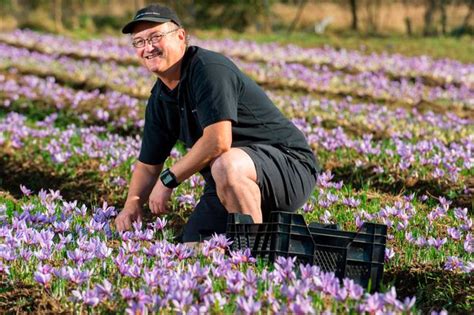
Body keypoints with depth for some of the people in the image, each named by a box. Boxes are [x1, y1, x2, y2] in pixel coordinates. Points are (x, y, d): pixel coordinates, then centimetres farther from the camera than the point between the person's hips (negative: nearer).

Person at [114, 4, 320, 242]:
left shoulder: (209, 69, -20)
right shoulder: (160, 99, 8)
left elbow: (218, 142, -31)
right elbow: (148, 164, 17)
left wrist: (169, 178, -20)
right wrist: (133, 203, -4)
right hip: (230, 185, 9)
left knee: (227, 165, -39)